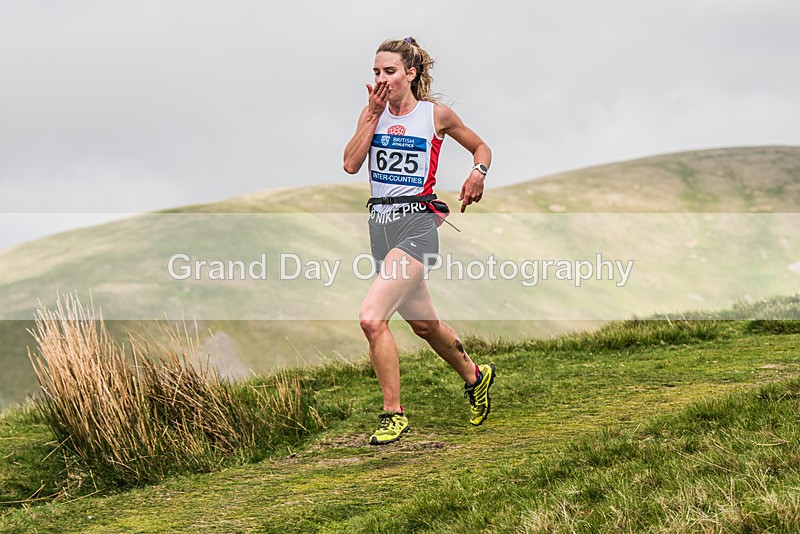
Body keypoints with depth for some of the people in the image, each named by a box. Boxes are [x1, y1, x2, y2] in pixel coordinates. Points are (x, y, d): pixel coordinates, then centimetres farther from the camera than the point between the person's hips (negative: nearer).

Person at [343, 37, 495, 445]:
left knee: (372, 318, -21)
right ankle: (474, 376, 43)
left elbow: (480, 147, 13)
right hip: (380, 223, 6)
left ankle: (393, 413, -9)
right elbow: (351, 163, -5)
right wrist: (373, 113, -8)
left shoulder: (436, 114, -2)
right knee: (422, 323, 18)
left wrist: (478, 172, -8)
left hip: (416, 223, -6)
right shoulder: (372, 112, 8)